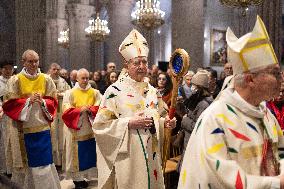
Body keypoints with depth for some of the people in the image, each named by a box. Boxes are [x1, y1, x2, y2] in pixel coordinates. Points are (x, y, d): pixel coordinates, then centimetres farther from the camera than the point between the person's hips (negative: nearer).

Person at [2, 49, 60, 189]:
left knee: (44, 160, 5)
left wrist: (43, 102, -14)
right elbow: (10, 104, -4)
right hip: (23, 128, -1)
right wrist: (28, 101, -16)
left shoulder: (46, 79, 4)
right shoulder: (15, 80, -2)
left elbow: (53, 102, 6)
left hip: (42, 127, 2)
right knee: (27, 161, 7)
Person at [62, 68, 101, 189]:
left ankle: (82, 176, 21)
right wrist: (80, 110, -21)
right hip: (75, 129, -2)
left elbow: (99, 108, -1)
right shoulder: (70, 93, -1)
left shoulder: (95, 92, 6)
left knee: (89, 153, 7)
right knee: (76, 154, 2)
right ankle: (76, 178, 14)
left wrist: (90, 109, -20)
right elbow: (67, 111, -7)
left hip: (90, 129, 3)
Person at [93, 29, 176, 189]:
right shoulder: (115, 91, -9)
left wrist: (166, 122, -6)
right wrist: (129, 123, -20)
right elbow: (100, 125, -11)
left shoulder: (153, 91, 7)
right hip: (126, 159, -4)